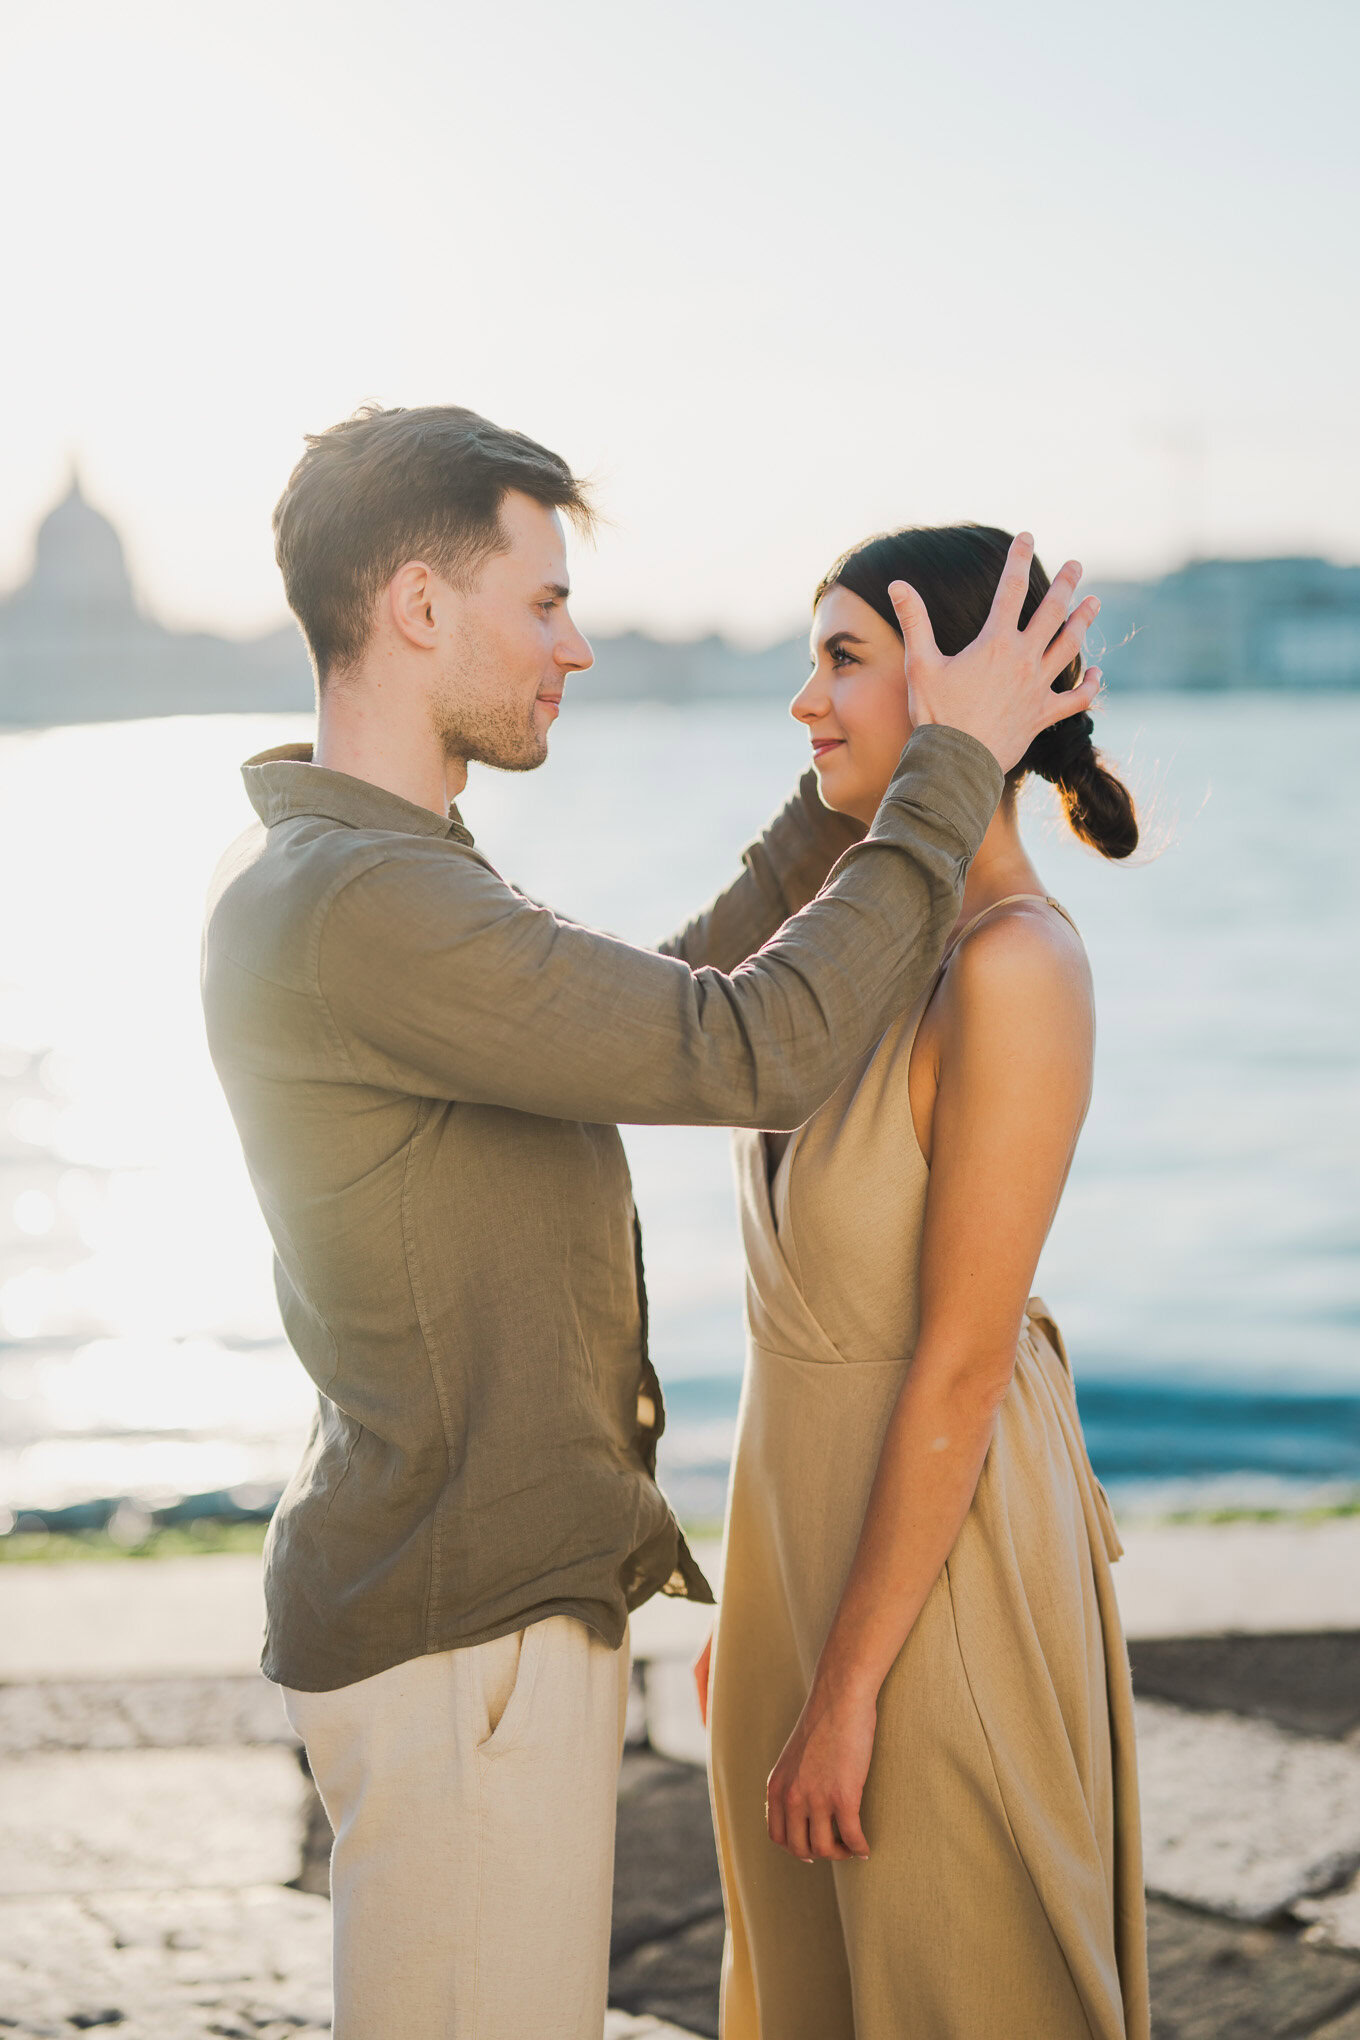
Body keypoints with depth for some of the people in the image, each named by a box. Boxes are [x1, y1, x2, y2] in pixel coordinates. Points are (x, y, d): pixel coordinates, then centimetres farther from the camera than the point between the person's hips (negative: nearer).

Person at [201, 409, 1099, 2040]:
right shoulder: (359, 906, -25)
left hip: (473, 1586, 11)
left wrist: (843, 807, 14)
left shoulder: (314, 878, 9)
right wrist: (949, 769, -17)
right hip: (458, 1636, -10)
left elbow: (647, 1022, 18)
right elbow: (756, 1054, -27)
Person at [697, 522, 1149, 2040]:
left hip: (936, 1548, -8)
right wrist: (752, 1596, 13)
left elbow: (961, 1360, -21)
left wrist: (848, 1684, -17)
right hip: (809, 1513, 8)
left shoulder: (1016, 966, -21)